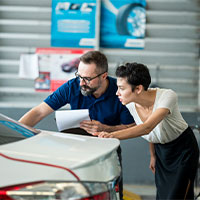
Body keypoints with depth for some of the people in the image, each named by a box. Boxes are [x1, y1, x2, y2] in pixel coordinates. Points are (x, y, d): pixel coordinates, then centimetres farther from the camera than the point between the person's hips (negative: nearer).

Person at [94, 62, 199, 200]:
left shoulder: (167, 96, -33)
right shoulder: (131, 104, -14)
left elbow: (147, 128, -46)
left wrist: (113, 135, -55)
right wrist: (153, 155, 13)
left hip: (184, 148, -5)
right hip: (161, 150, 5)